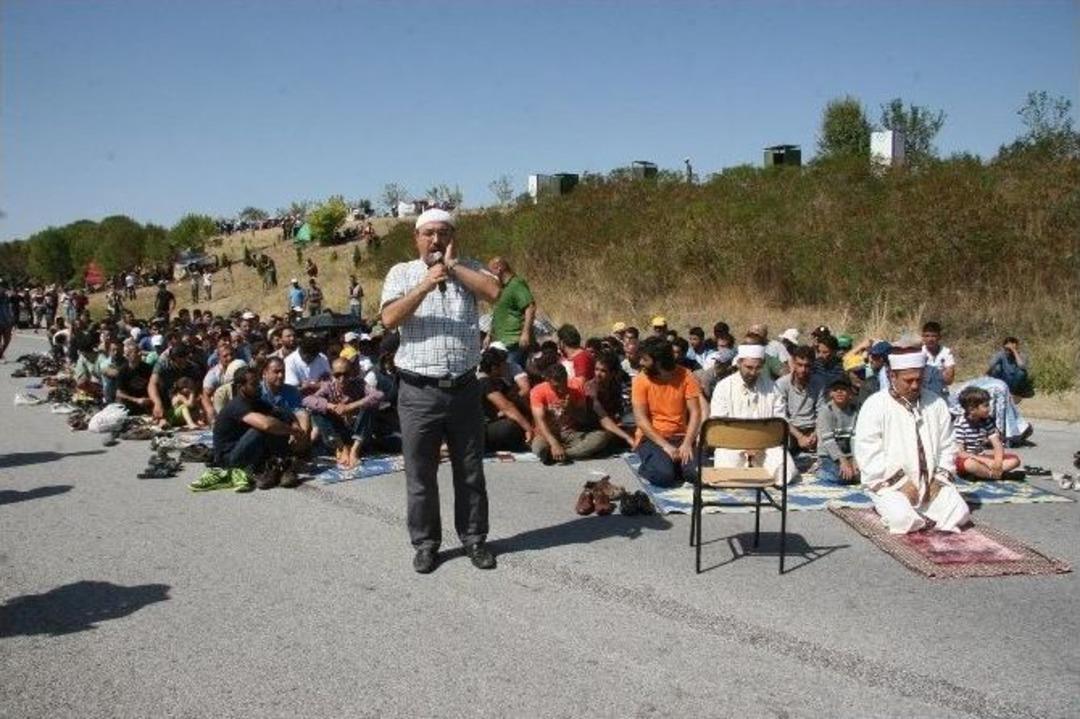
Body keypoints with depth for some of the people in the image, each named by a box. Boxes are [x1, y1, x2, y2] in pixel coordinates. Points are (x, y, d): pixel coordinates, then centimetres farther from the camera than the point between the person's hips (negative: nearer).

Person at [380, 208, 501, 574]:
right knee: (420, 474, 8)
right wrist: (425, 285, -20)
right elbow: (389, 318, -11)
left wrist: (452, 265, -9)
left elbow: (494, 291, -13)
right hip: (419, 392, -1)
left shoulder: (468, 269, 8)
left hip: (465, 388, 1)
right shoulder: (402, 273, 4)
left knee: (470, 471, 12)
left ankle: (474, 538, 27)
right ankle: (425, 542, 24)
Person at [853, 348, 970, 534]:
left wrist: (939, 478, -3)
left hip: (931, 481, 5)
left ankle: (920, 516, 9)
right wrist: (901, 481, -17)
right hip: (889, 484, -5)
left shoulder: (936, 404, 9)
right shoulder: (874, 406, -7)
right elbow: (868, 454, -13)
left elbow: (947, 446, 13)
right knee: (904, 519, -29)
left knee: (959, 513, -16)